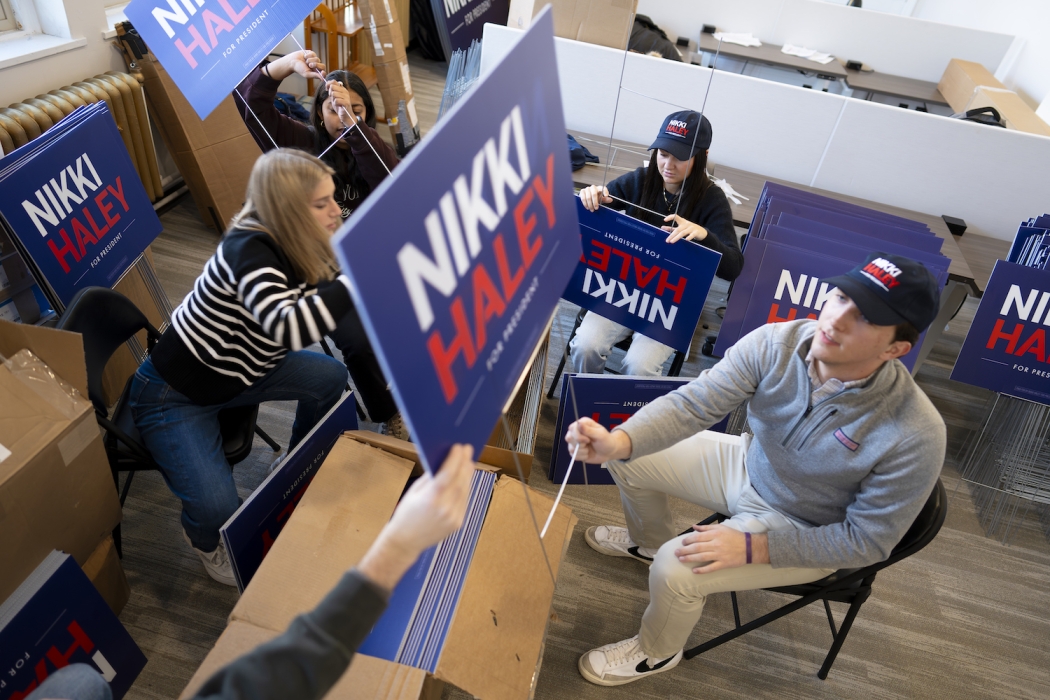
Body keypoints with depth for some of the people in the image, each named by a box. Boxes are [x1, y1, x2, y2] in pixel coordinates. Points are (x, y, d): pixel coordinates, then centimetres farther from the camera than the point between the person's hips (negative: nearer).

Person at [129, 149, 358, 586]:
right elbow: (288, 328, -49)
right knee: (218, 509, -21)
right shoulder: (248, 251, -32)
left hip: (238, 371, 8)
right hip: (174, 396, -8)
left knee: (330, 377, -2)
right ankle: (204, 539, 20)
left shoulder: (296, 247, -7)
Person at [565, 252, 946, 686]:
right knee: (633, 458, 1)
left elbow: (867, 541, -21)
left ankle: (656, 653, 16)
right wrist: (618, 442, -47)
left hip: (805, 532, -4)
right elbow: (693, 403, -28)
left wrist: (753, 547, -27)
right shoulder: (777, 344, -25)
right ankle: (650, 541, 36)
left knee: (675, 569, -21)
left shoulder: (915, 436, -32)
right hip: (748, 466, 5)